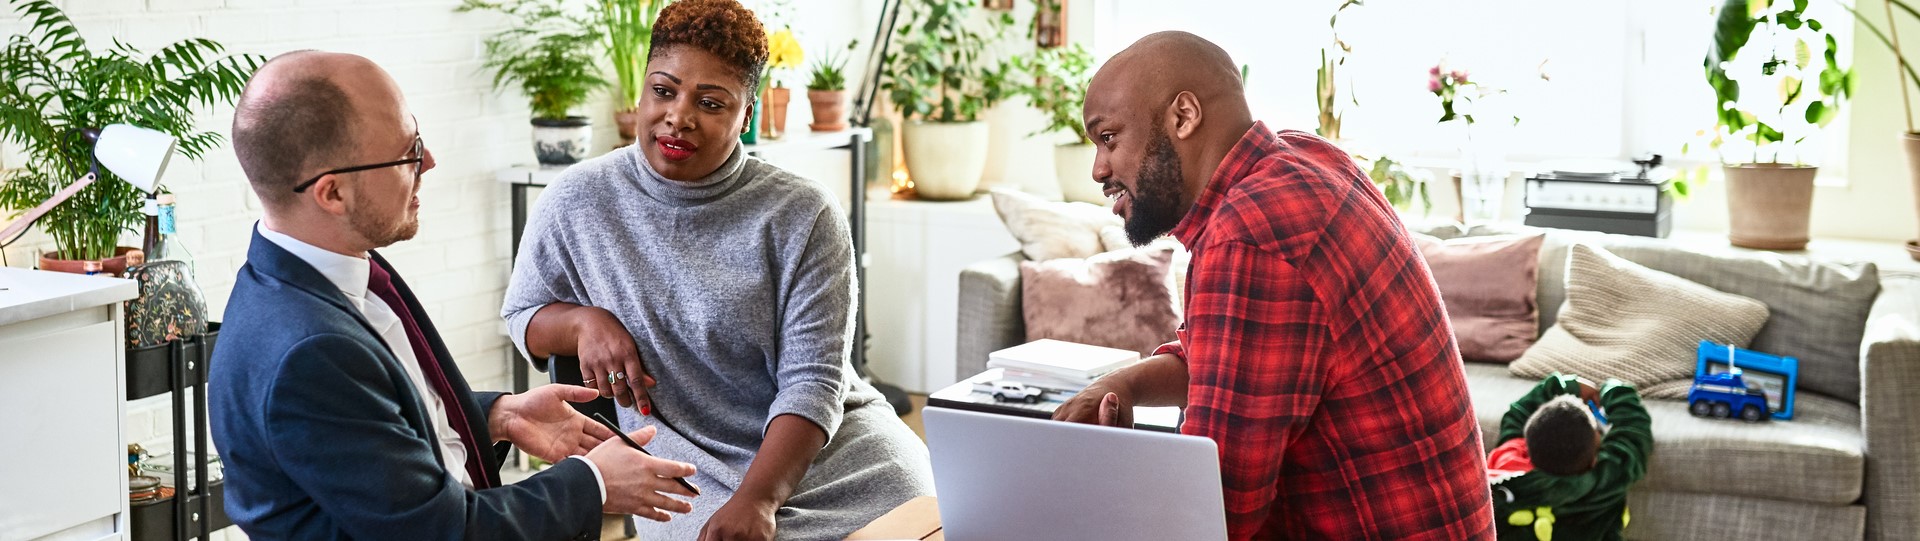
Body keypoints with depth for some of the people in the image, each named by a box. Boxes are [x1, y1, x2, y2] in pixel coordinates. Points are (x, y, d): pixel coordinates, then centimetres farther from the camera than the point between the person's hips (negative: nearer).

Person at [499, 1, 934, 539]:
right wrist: (584, 321, -9)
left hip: (830, 444, 1)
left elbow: (812, 380, -10)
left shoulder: (802, 216, -5)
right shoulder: (576, 202, 0)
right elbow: (521, 315, 14)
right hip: (692, 463, -1)